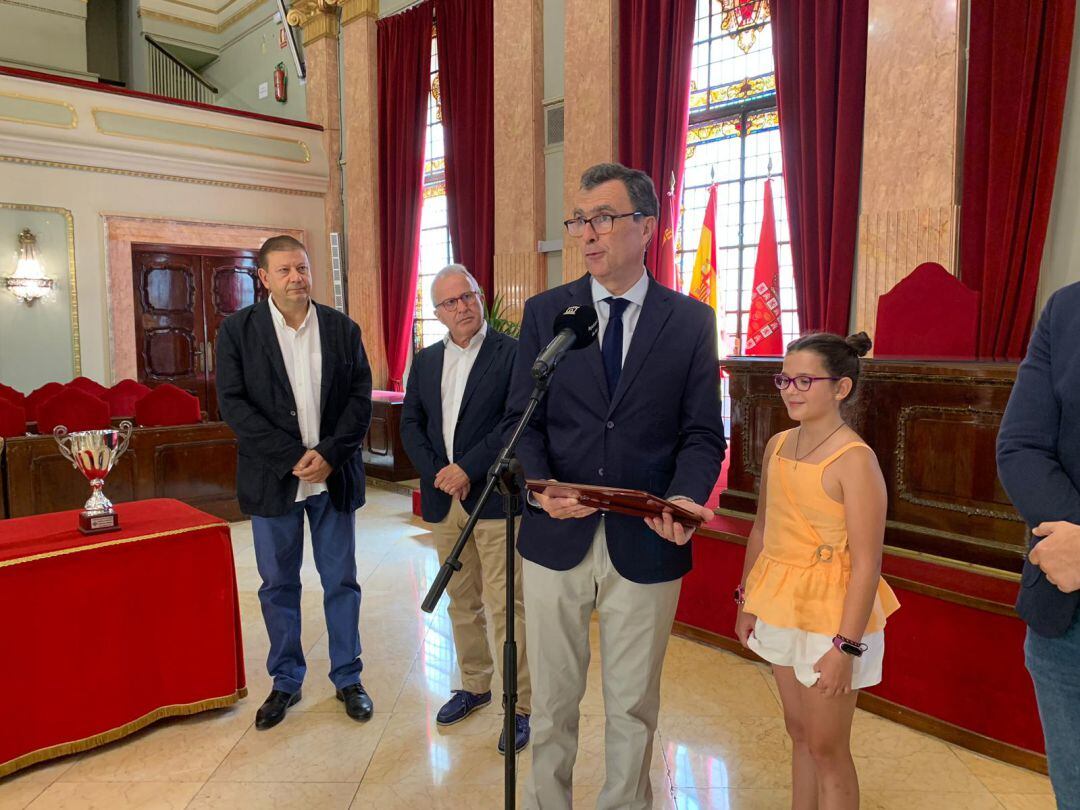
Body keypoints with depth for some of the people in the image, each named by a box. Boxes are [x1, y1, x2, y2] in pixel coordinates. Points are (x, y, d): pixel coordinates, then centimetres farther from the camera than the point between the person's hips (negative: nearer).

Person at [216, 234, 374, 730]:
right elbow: (233, 404, -9)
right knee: (278, 585, 11)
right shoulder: (238, 330, -2)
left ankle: (348, 678, 26)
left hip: (334, 478, 1)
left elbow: (360, 397, -1)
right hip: (273, 480, -1)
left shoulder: (342, 329, 2)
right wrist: (294, 458, -16)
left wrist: (329, 454, -14)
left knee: (341, 582, 10)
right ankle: (286, 681, 29)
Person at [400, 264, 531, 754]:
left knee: (506, 605, -2)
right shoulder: (425, 362, 13)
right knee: (462, 601, 17)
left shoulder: (512, 353, -5)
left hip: (494, 497, -5)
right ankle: (474, 686, 34)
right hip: (444, 500, 6)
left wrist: (468, 468, -18)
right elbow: (411, 424, 10)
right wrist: (436, 472, -6)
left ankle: (520, 707, 11)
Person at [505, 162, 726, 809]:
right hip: (557, 537, 1)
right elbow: (522, 420, 1)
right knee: (553, 700, 18)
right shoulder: (545, 312, 1)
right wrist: (539, 484, -18)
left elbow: (703, 434, -1)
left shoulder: (692, 321, -1)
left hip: (647, 545, 0)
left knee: (634, 706, 17)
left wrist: (685, 497, -20)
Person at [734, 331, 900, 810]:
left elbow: (866, 564, -20)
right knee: (799, 733, 20)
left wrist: (846, 646, -20)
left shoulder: (855, 460, -19)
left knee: (827, 748, 9)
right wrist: (747, 600, 12)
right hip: (779, 607, 6)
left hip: (830, 613, -6)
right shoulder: (777, 446, 2)